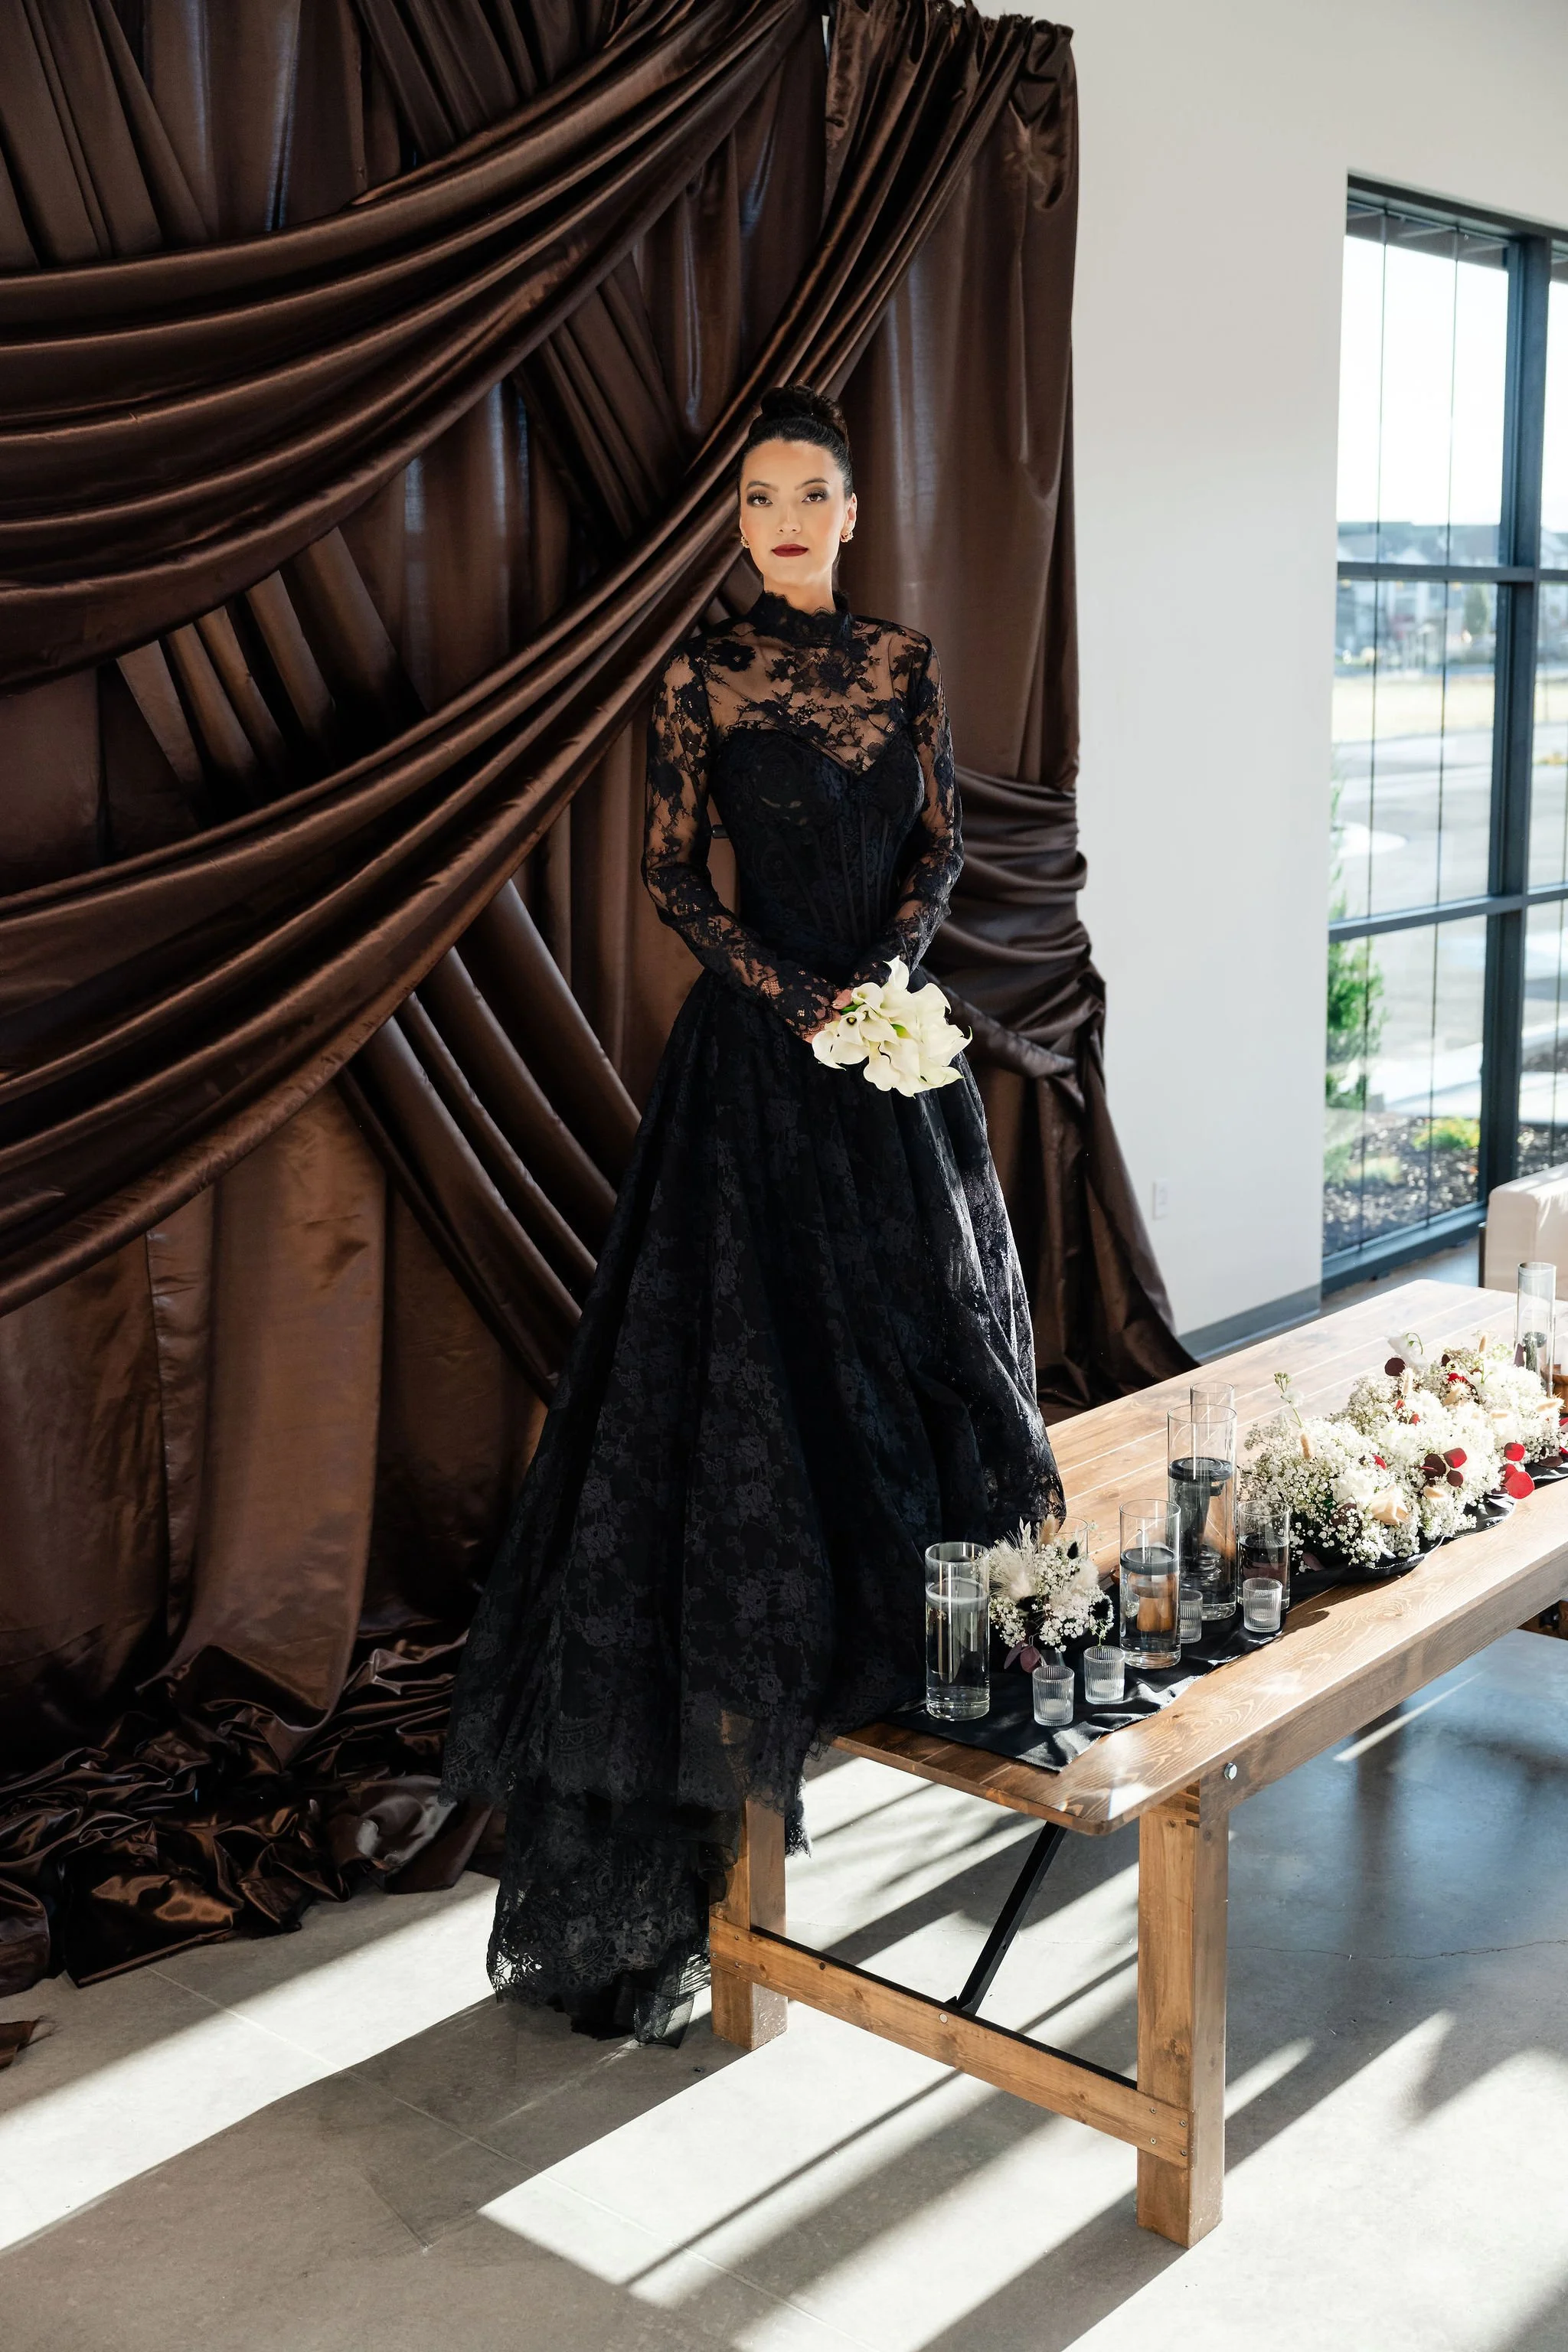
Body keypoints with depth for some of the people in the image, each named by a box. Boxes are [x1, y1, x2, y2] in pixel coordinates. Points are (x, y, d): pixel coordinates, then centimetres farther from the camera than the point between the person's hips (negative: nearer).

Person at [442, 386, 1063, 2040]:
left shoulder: (904, 660, 7)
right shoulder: (701, 679, -2)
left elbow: (941, 838, 6)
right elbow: (669, 874, -3)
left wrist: (883, 974, -10)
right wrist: (793, 999, -12)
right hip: (758, 1045, -4)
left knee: (920, 1314, 11)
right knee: (758, 1336, -4)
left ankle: (924, 1630, 28)